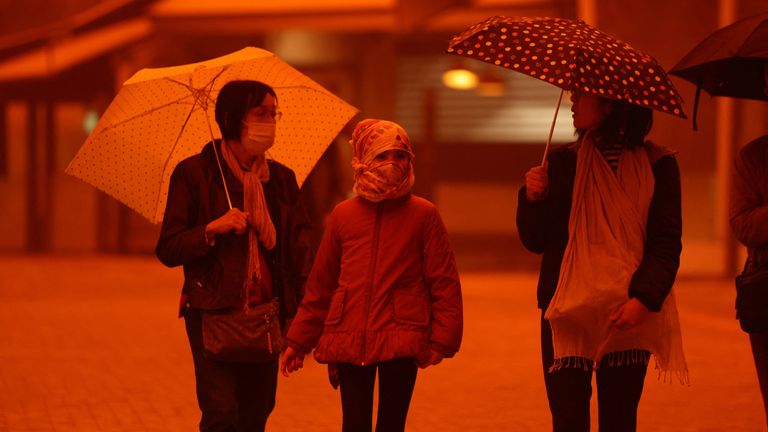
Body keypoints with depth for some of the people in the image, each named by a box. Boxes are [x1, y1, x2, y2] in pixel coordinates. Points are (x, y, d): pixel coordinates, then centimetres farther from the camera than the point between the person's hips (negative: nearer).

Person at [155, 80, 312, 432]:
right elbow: (168, 250, -1)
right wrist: (212, 229, -19)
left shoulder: (282, 178, 12)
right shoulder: (194, 172, 0)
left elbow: (300, 248, 10)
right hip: (213, 314, -4)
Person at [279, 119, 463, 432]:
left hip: (402, 341, -2)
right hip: (349, 341, 2)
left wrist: (441, 340, -6)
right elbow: (320, 286, 14)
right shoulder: (343, 215, 7)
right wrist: (299, 341, 15)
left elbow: (444, 283, 1)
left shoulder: (423, 214, 1)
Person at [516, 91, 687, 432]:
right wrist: (533, 199, -9)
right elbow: (535, 241, 9)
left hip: (628, 316, -1)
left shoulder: (657, 166, 1)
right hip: (567, 313, 1)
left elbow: (666, 244, -2)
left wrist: (644, 299, -15)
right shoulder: (562, 162, 7)